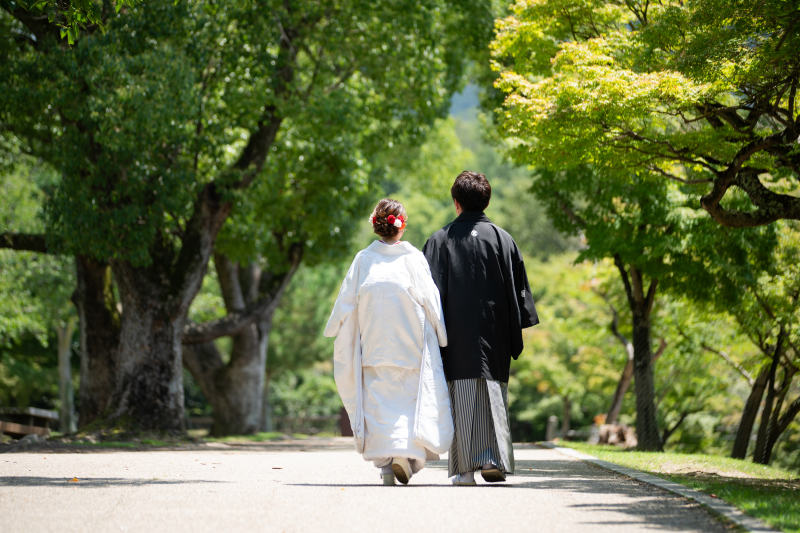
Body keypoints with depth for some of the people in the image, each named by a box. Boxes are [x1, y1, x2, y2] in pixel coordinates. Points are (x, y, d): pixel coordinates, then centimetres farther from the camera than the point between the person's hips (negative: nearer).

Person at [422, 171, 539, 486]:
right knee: (493, 391, 9)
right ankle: (494, 459, -3)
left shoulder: (441, 241, 0)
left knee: (462, 395, 0)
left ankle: (465, 467, -5)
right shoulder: (503, 240, 5)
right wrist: (515, 339, 9)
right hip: (494, 335, 2)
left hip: (456, 331, -1)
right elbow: (518, 291, 5)